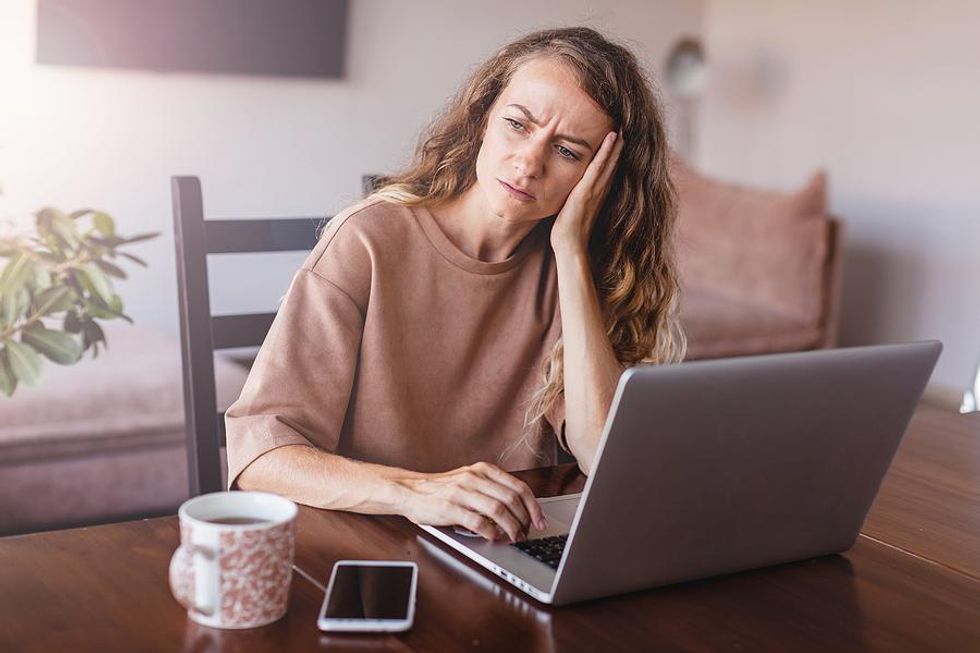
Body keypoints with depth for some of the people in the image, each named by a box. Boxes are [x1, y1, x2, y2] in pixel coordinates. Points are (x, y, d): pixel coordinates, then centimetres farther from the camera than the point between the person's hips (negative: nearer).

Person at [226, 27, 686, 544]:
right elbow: (257, 452, -15)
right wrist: (414, 491, -31)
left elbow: (611, 460, -13)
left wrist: (571, 252, -13)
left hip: (513, 552, 3)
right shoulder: (370, 243, -8)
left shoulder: (569, 268, 2)